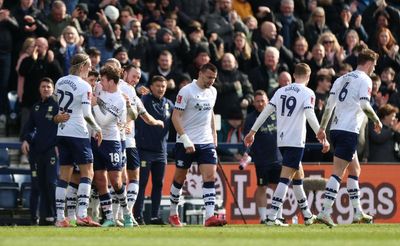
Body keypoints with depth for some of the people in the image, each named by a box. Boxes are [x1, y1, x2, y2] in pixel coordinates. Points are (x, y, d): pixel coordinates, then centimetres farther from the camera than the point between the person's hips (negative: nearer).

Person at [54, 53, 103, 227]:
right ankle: (82, 214, -13)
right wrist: (97, 128, -5)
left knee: (64, 175, 8)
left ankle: (60, 217, 6)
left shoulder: (60, 82, 7)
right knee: (87, 172, -2)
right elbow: (86, 114, -17)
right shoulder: (84, 86, -13)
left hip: (62, 133, 7)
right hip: (78, 133, -7)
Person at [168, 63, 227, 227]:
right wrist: (185, 139, -20)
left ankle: (209, 217, -19)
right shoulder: (186, 91, -11)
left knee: (210, 177, -10)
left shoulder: (212, 92, 10)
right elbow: (175, 116, -13)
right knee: (179, 178, 8)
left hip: (206, 142, 5)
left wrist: (214, 135, 19)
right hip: (186, 143, -5)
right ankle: (173, 213, 25)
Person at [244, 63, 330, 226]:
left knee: (298, 175, 19)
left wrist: (252, 132, 14)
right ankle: (272, 217, -18)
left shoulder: (281, 91, 12)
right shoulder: (307, 93, -5)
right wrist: (322, 138, -17)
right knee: (286, 178, -9)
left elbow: (266, 111, 10)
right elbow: (310, 116, -17)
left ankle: (307, 215, 27)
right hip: (296, 141, -7)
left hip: (282, 140, 7)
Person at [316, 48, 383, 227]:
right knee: (338, 172, -11)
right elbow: (365, 105, -16)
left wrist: (322, 128, 15)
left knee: (355, 169, 18)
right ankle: (325, 212, -19)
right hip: (349, 131, -8)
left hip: (336, 129, 8)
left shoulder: (342, 79, 18)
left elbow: (329, 105, 14)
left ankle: (357, 213, 21)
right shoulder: (365, 80, -4)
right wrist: (377, 121, -1)